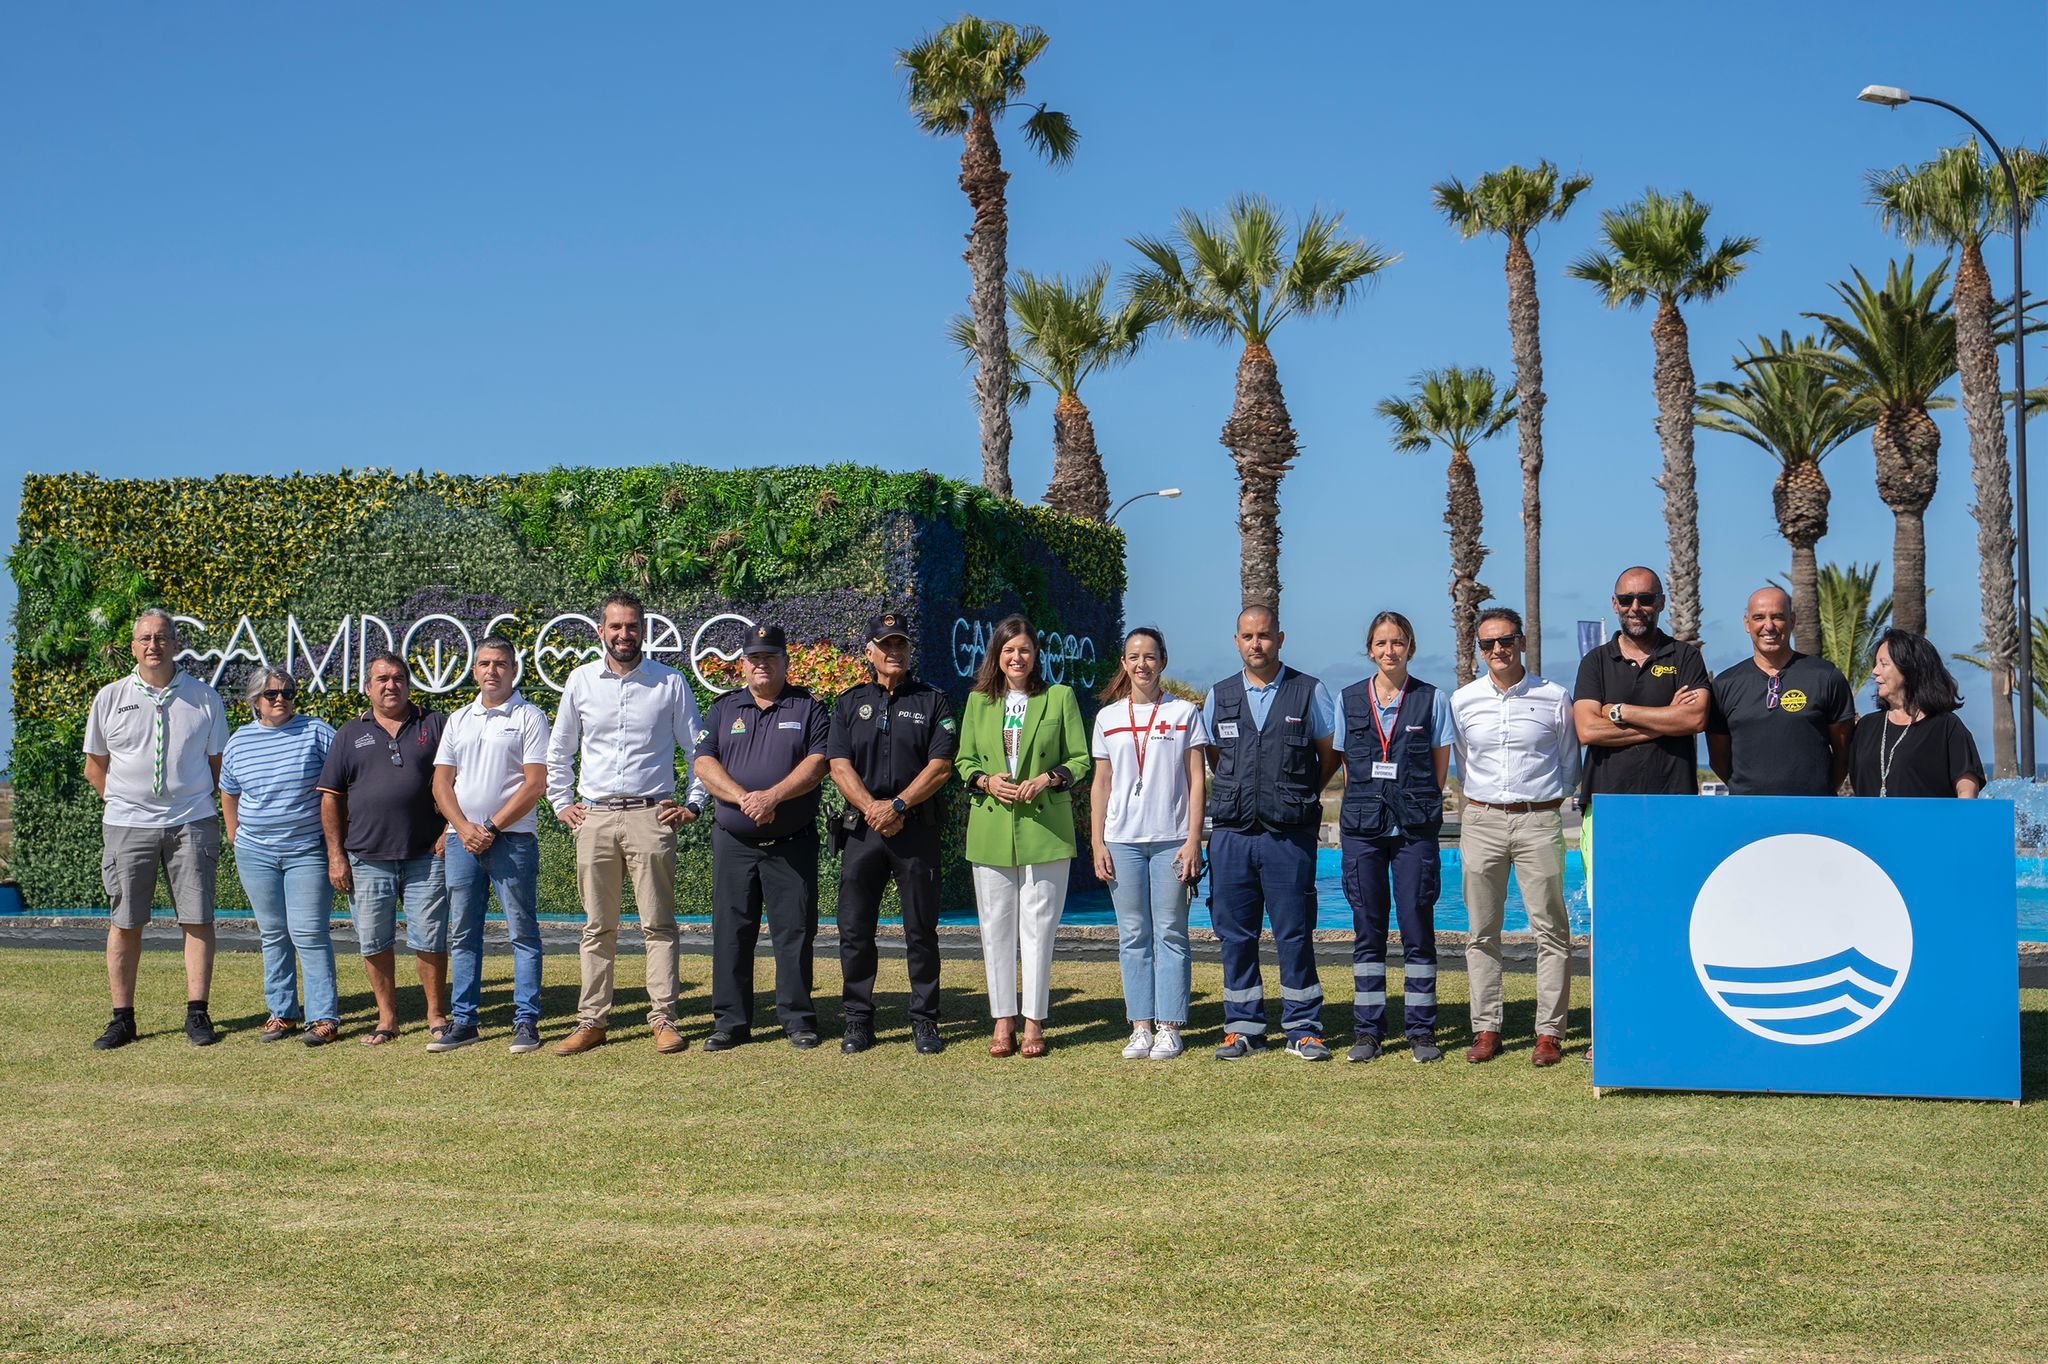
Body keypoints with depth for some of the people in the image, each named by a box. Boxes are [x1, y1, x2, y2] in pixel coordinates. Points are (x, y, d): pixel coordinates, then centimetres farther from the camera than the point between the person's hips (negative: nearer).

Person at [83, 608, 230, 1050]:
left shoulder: (204, 698, 4)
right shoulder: (110, 698, 5)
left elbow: (217, 763, 12)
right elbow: (95, 767, 13)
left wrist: (190, 801, 7)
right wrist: (131, 800, 10)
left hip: (192, 823, 0)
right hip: (127, 825, 0)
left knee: (198, 919, -2)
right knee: (124, 923, 2)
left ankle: (197, 1014, 5)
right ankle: (122, 1018, 9)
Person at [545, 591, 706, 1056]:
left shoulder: (670, 682, 4)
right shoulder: (580, 681, 9)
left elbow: (698, 749, 11)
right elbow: (558, 750, 21)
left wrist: (693, 804, 4)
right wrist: (561, 803, 14)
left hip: (650, 814, -2)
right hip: (594, 817, 2)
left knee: (658, 924, -2)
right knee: (597, 927, 6)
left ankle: (663, 1020, 1)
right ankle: (592, 1021, 10)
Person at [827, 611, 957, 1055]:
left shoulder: (933, 702, 6)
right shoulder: (849, 703, 12)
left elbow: (940, 767, -4)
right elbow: (839, 766, 2)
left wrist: (897, 806, -14)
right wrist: (872, 809, -13)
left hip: (918, 829, -2)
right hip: (861, 829, 2)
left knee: (921, 930, 1)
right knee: (855, 929, 2)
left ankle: (925, 1021, 9)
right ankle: (858, 1020, 11)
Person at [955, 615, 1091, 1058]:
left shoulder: (1060, 698, 5)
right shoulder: (978, 701, 12)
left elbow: (1080, 760, 5)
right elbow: (964, 759, 15)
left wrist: (1047, 780, -13)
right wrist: (986, 781, -6)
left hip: (1045, 829, -2)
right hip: (990, 830, 2)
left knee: (1038, 925, -2)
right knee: (995, 928, 4)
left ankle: (1034, 1022, 4)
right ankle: (1003, 1021, 12)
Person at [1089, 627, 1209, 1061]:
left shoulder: (1184, 713, 4)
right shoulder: (1108, 717, 11)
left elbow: (1196, 781, 2)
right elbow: (1101, 785, 12)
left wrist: (1193, 840, -6)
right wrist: (1097, 843, 4)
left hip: (1171, 838, -2)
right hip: (1122, 840, 2)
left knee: (1170, 934, -1)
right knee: (1133, 935, 4)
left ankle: (1169, 1028, 4)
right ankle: (1140, 1028, 8)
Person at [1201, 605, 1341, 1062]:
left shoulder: (1309, 692, 3)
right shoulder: (1219, 697, 11)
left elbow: (1331, 751, 11)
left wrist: (1303, 796, 9)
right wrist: (1239, 794, 13)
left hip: (1290, 835, -3)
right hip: (1231, 833, 3)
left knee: (1295, 933, -2)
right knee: (1235, 934, 5)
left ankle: (1303, 1028, 6)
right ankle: (1242, 1026, 13)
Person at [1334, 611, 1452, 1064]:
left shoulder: (1432, 700, 4)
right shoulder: (1348, 700, 9)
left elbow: (1440, 766, 7)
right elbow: (1345, 763, 14)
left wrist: (1419, 806, 2)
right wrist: (1366, 804, 6)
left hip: (1415, 827, -2)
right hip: (1362, 827, 2)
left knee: (1417, 928, -1)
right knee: (1367, 929, 4)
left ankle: (1421, 1031, 6)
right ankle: (1367, 1030, 10)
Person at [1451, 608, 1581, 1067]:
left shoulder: (1554, 697, 2)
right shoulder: (1462, 701, 7)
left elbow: (1569, 767, 12)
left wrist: (1547, 798, 6)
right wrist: (1484, 796, 13)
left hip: (1539, 820, -2)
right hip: (1481, 820, 2)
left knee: (1550, 929, -3)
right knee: (1481, 931, 4)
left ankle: (1549, 1032, 3)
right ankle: (1486, 1029, 10)